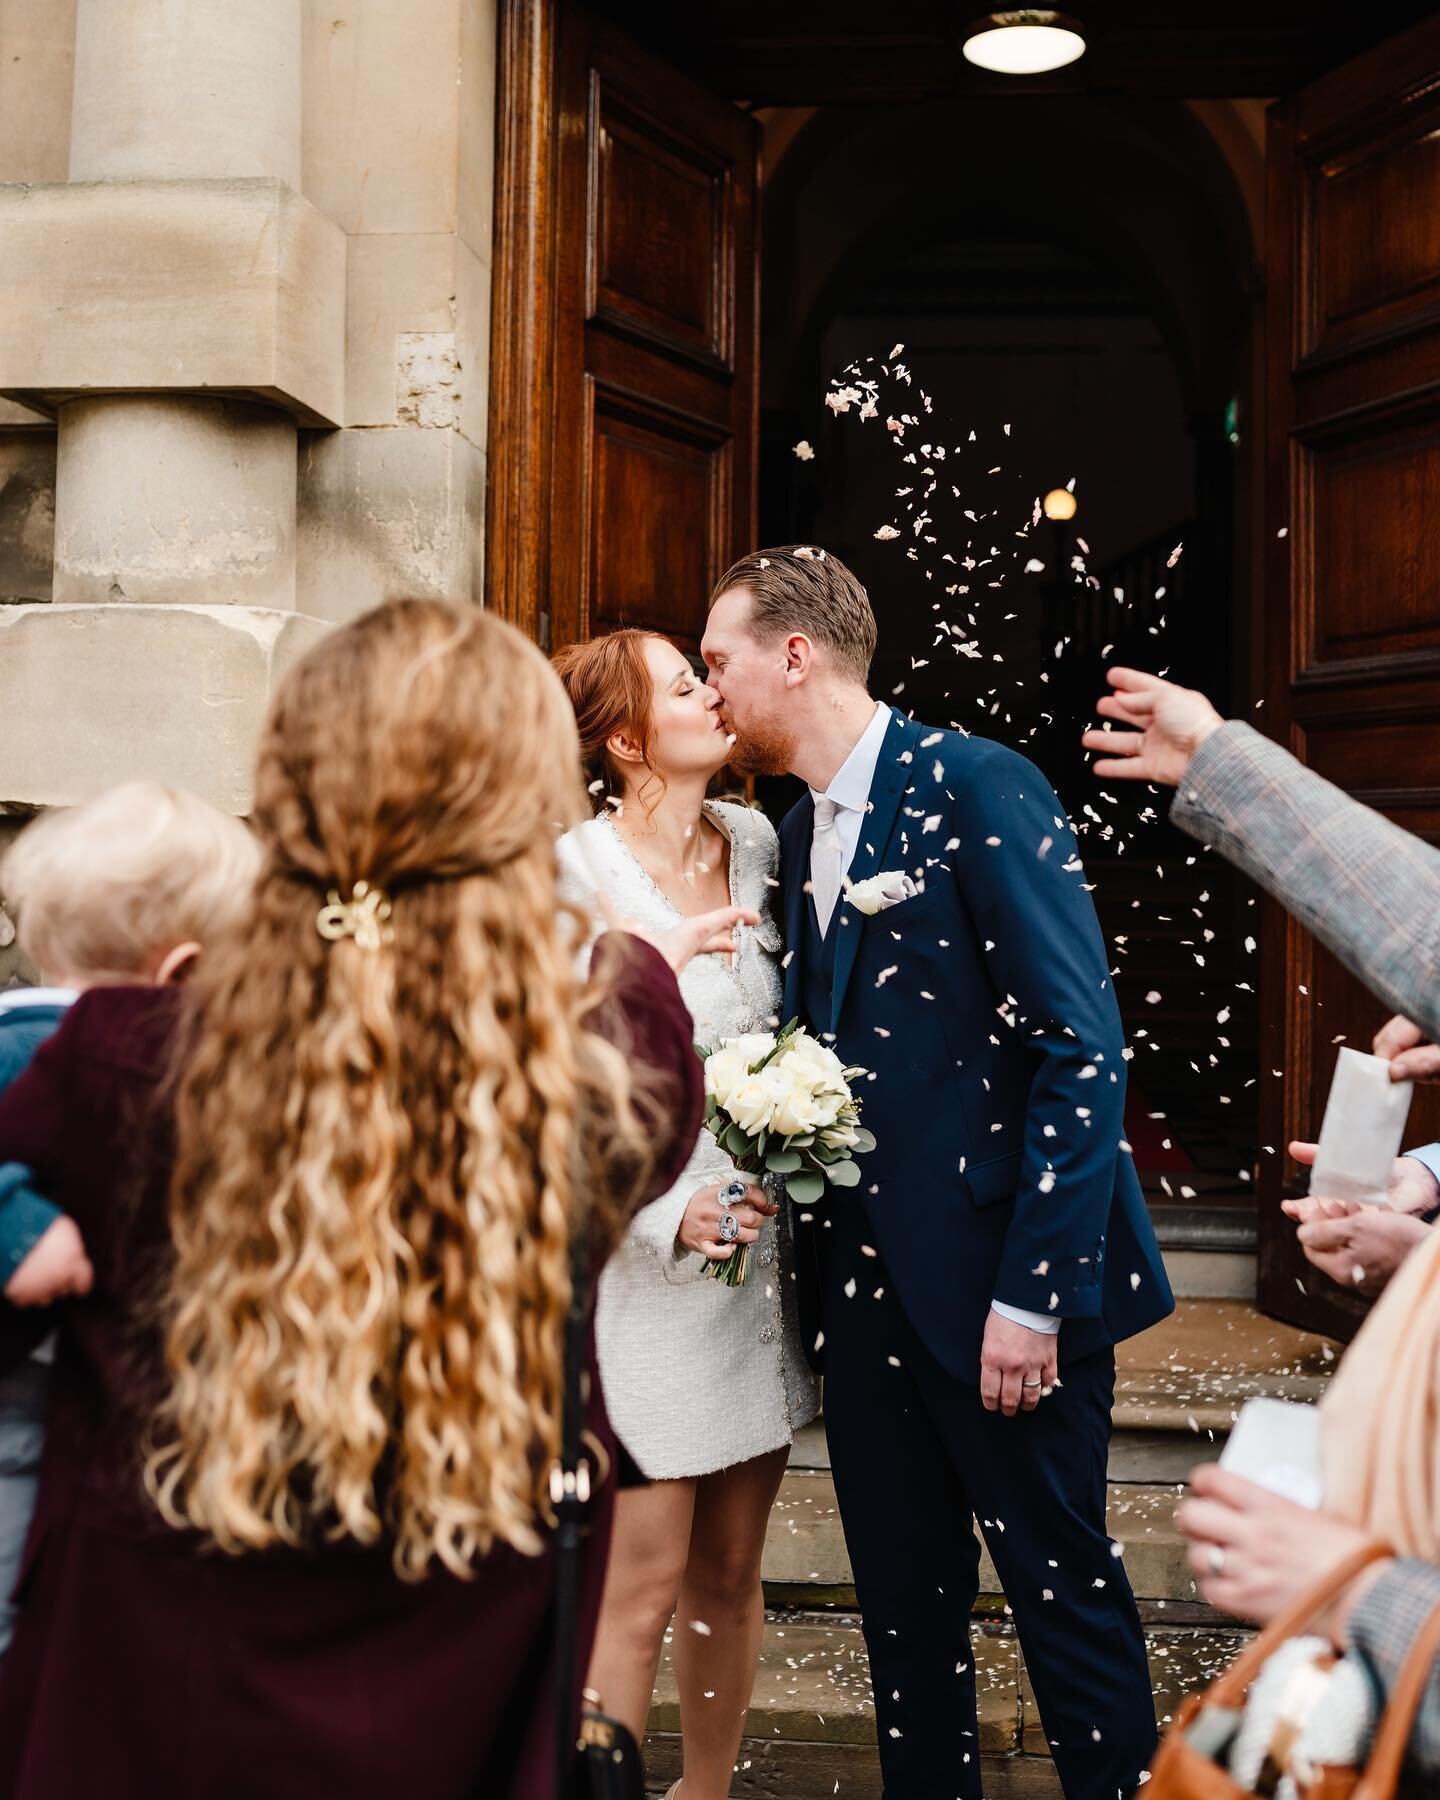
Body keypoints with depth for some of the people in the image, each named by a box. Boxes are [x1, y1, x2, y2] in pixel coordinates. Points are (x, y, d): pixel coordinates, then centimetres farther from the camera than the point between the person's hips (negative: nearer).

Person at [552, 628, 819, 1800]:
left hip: (765, 1253, 6)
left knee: (731, 1573, 14)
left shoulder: (757, 843, 6)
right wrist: (670, 1214, -19)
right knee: (643, 1587, -1)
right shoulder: (574, 875, -10)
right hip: (642, 1264, -5)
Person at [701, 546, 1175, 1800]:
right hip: (868, 1278, 7)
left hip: (997, 1276, -7)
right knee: (903, 1597, 15)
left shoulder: (979, 789, -11)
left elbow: (1082, 1049, -15)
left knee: (1061, 1579, 5)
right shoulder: (800, 835, 12)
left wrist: (1032, 1293, -18)